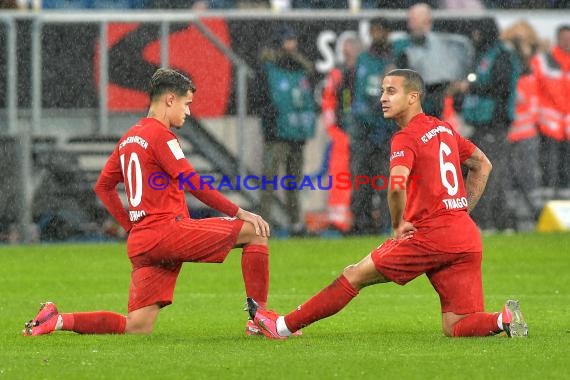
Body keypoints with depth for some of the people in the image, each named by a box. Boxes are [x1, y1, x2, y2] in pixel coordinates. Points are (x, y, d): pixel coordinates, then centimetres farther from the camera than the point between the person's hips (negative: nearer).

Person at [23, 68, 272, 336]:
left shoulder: (128, 138, 19)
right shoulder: (161, 135, -6)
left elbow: (103, 186, 25)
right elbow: (193, 184, -13)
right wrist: (239, 213, -8)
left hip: (140, 242, 8)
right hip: (169, 229, -8)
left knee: (137, 327, 7)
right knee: (255, 232, -3)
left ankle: (58, 320, -3)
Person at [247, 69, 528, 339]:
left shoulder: (406, 138, -7)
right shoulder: (444, 129, 18)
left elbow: (397, 186, -25)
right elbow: (482, 165, 31)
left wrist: (398, 225, -8)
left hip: (431, 236, -7)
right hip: (468, 239, 7)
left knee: (356, 275, 5)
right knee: (455, 327, 6)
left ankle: (283, 326, 11)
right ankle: (504, 319, -20)